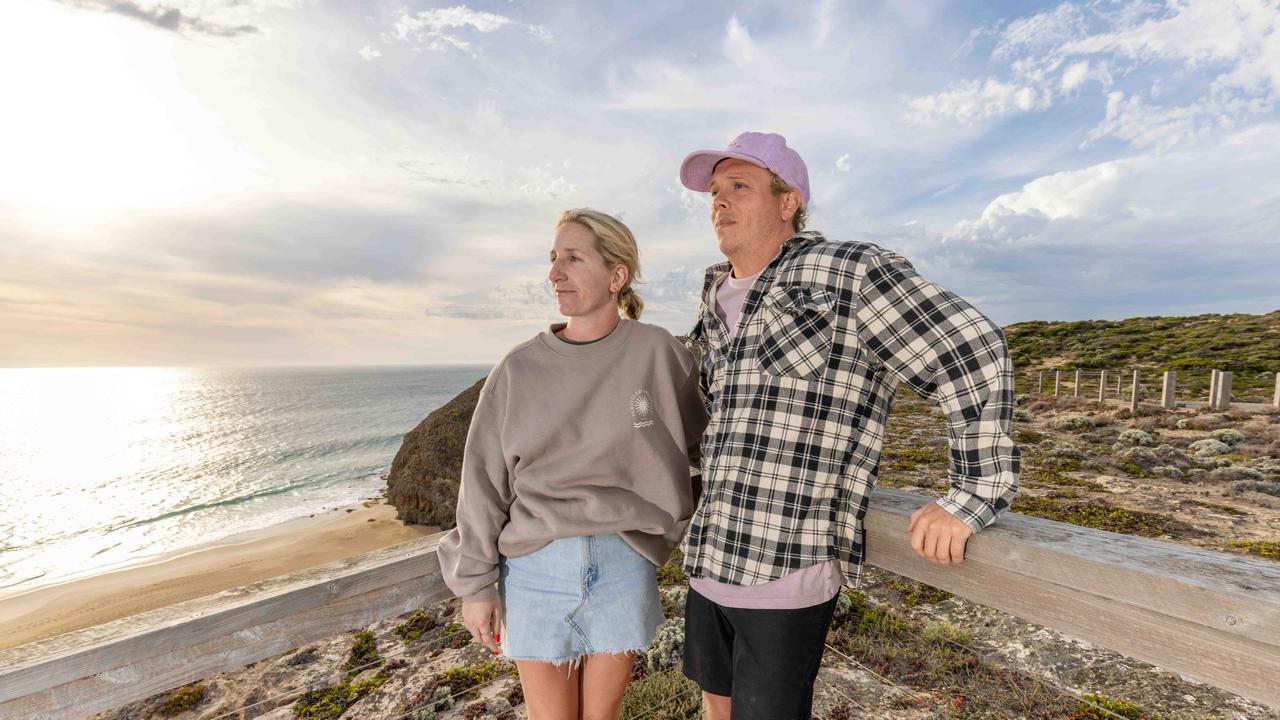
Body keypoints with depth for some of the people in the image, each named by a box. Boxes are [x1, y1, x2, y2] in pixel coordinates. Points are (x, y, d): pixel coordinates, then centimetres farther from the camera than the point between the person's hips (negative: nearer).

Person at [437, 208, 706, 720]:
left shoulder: (657, 351, -6)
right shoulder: (520, 368, -5)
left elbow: (701, 438, 7)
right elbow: (485, 481, 0)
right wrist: (475, 584, 1)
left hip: (623, 565, 0)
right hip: (534, 567, 1)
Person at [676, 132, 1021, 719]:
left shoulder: (847, 274, -12)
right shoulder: (715, 298, 10)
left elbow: (974, 356, -13)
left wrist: (976, 497, -15)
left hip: (786, 575, -7)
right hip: (708, 561, 7)